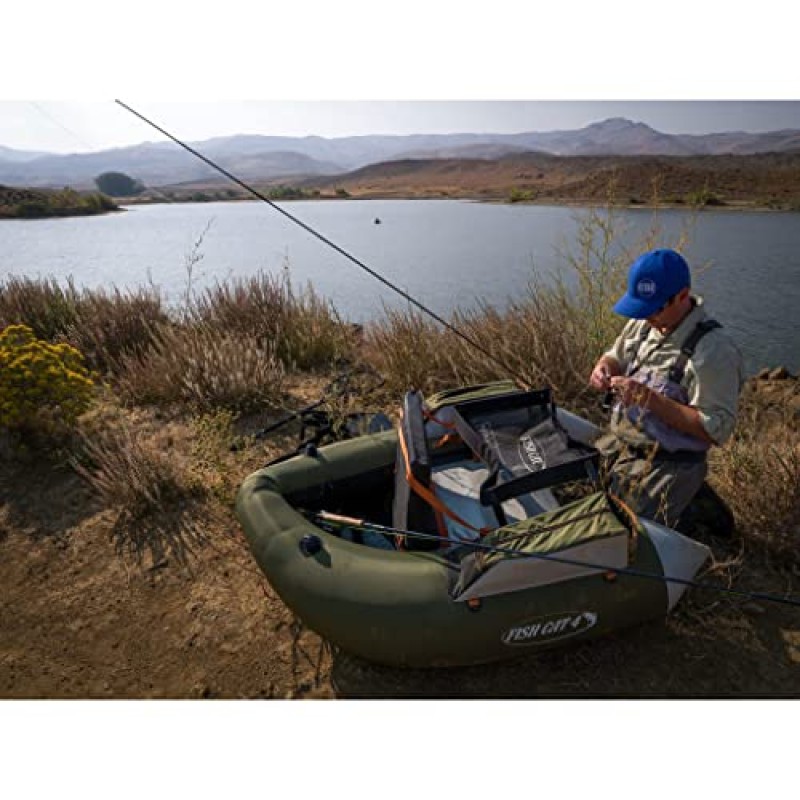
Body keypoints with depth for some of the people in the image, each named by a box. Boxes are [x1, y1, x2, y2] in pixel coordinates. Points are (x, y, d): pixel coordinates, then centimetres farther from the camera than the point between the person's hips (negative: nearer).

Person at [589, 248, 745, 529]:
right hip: (616, 443, 7)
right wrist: (603, 369, -7)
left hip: (665, 465, -7)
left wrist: (650, 398, -27)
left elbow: (716, 429, -21)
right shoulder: (642, 322, 1)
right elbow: (615, 356, 18)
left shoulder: (714, 350, -20)